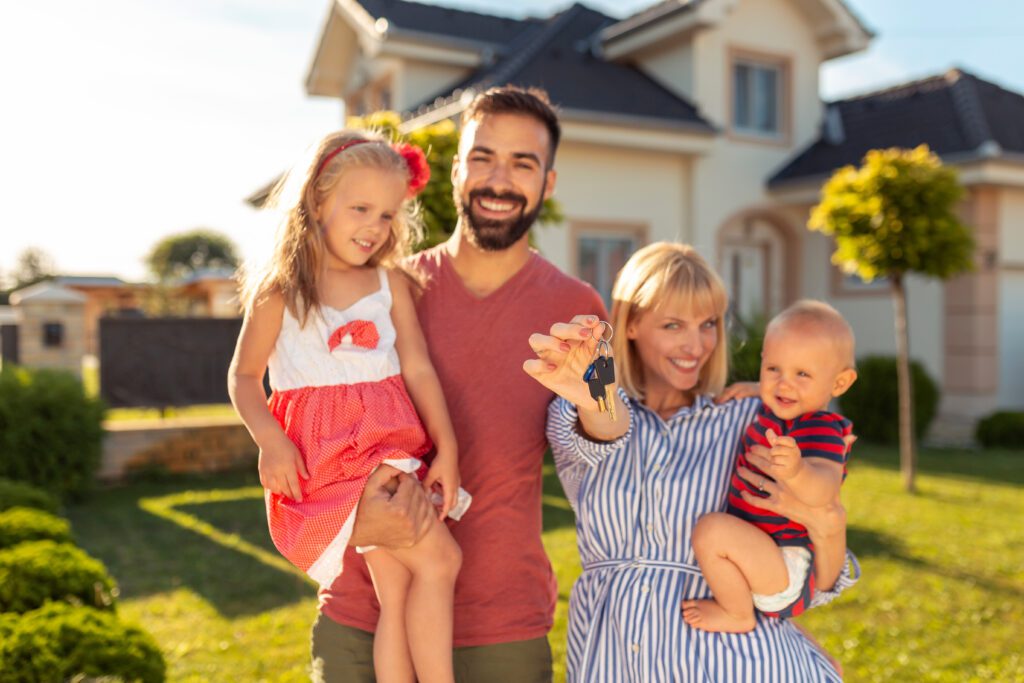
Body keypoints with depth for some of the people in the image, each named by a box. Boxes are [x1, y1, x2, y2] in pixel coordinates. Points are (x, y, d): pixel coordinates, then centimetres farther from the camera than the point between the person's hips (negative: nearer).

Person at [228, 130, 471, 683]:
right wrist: (270, 440, -13)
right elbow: (243, 377, 3)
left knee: (398, 596, 2)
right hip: (328, 451, -4)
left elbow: (418, 369, 3)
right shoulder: (279, 292, -1)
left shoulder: (392, 283, 8)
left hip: (394, 444, 4)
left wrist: (446, 448, -6)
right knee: (438, 560, -14)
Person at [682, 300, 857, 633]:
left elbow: (824, 488, -43)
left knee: (712, 528, -32)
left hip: (788, 573, -11)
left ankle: (737, 614, -7)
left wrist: (796, 471, -64)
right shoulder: (775, 415, 4)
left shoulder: (821, 431, -23)